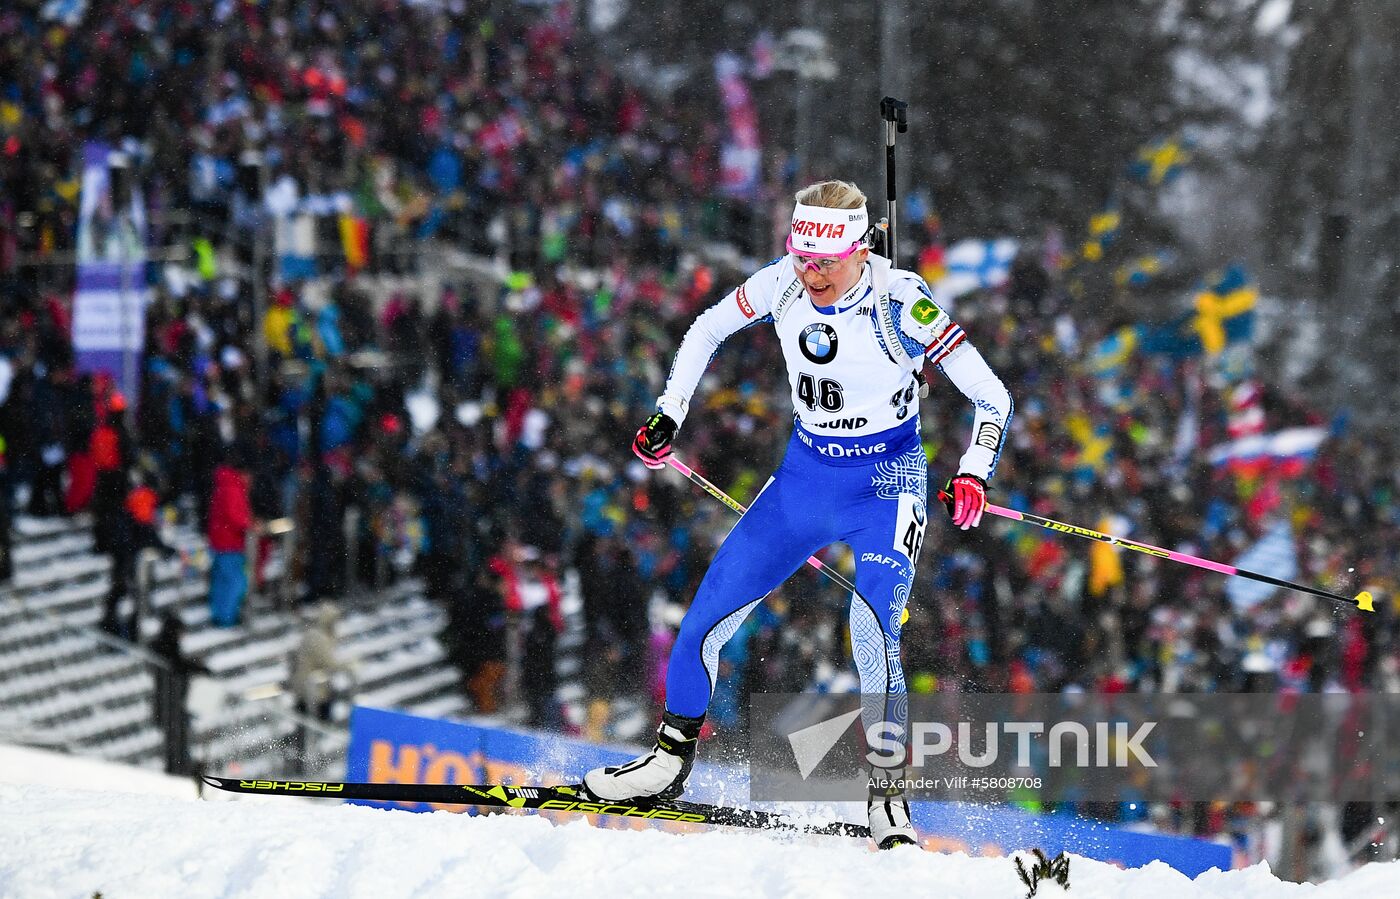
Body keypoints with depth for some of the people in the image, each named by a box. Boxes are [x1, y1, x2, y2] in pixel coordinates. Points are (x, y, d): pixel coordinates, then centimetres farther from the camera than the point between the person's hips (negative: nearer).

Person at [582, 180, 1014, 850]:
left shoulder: (900, 303, -22)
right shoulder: (783, 284, -10)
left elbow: (991, 399, -16)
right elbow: (708, 329, 11)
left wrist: (972, 475, -31)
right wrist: (668, 415, 4)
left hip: (885, 484, -5)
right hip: (806, 476, 5)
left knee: (873, 636, -24)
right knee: (708, 611, 0)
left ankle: (889, 801, -16)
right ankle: (670, 761, 16)